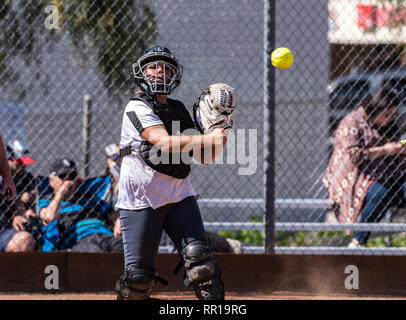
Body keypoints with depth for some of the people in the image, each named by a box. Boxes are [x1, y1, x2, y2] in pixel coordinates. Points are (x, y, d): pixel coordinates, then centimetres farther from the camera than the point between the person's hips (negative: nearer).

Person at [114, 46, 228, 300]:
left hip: (180, 195, 5)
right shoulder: (138, 107, -6)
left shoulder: (179, 110, 15)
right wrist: (207, 139, -28)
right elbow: (163, 142, -22)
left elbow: (203, 156, 16)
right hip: (142, 198, -5)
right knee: (139, 275, -4)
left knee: (200, 259, -12)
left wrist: (218, 139, -5)